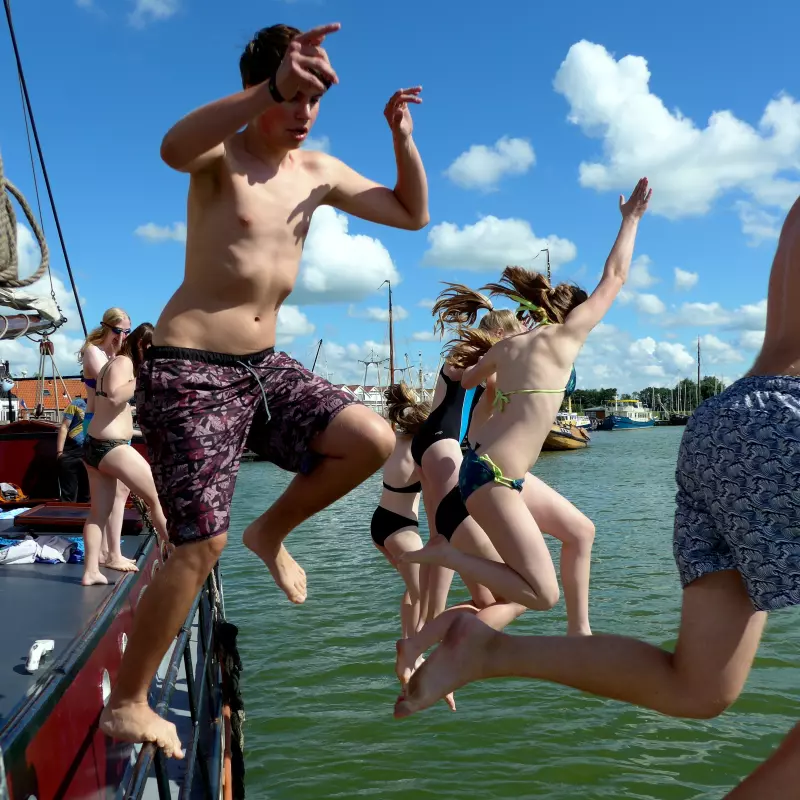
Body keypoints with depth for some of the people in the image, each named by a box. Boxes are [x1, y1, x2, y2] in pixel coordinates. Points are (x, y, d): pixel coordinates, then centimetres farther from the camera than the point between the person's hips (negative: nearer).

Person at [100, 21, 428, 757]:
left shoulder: (318, 172, 8)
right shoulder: (221, 154, -10)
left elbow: (413, 215, 13)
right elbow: (173, 148, -37)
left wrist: (403, 138, -3)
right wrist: (269, 90, -50)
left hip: (263, 366, 6)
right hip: (190, 370, -6)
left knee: (373, 440, -12)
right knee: (202, 546, -6)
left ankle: (272, 532, 15)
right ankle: (126, 704, 15)